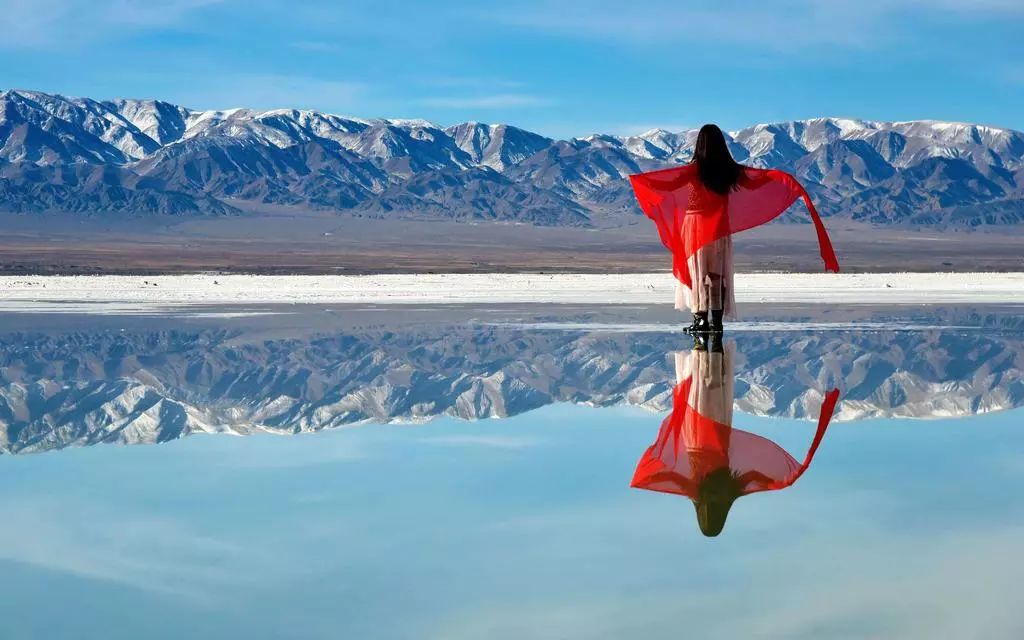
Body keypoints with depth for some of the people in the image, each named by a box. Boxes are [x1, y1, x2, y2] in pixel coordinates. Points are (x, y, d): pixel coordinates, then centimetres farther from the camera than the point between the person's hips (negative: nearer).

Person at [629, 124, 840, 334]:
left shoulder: (696, 168, -13)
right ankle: (717, 321, 9)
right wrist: (781, 178, 23)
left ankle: (701, 318, -3)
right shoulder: (730, 169, -1)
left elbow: (670, 184, -19)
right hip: (721, 228, 4)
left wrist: (641, 181, -15)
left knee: (698, 272, 1)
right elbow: (754, 182, 10)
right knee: (718, 274, 9)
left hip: (696, 225, -4)